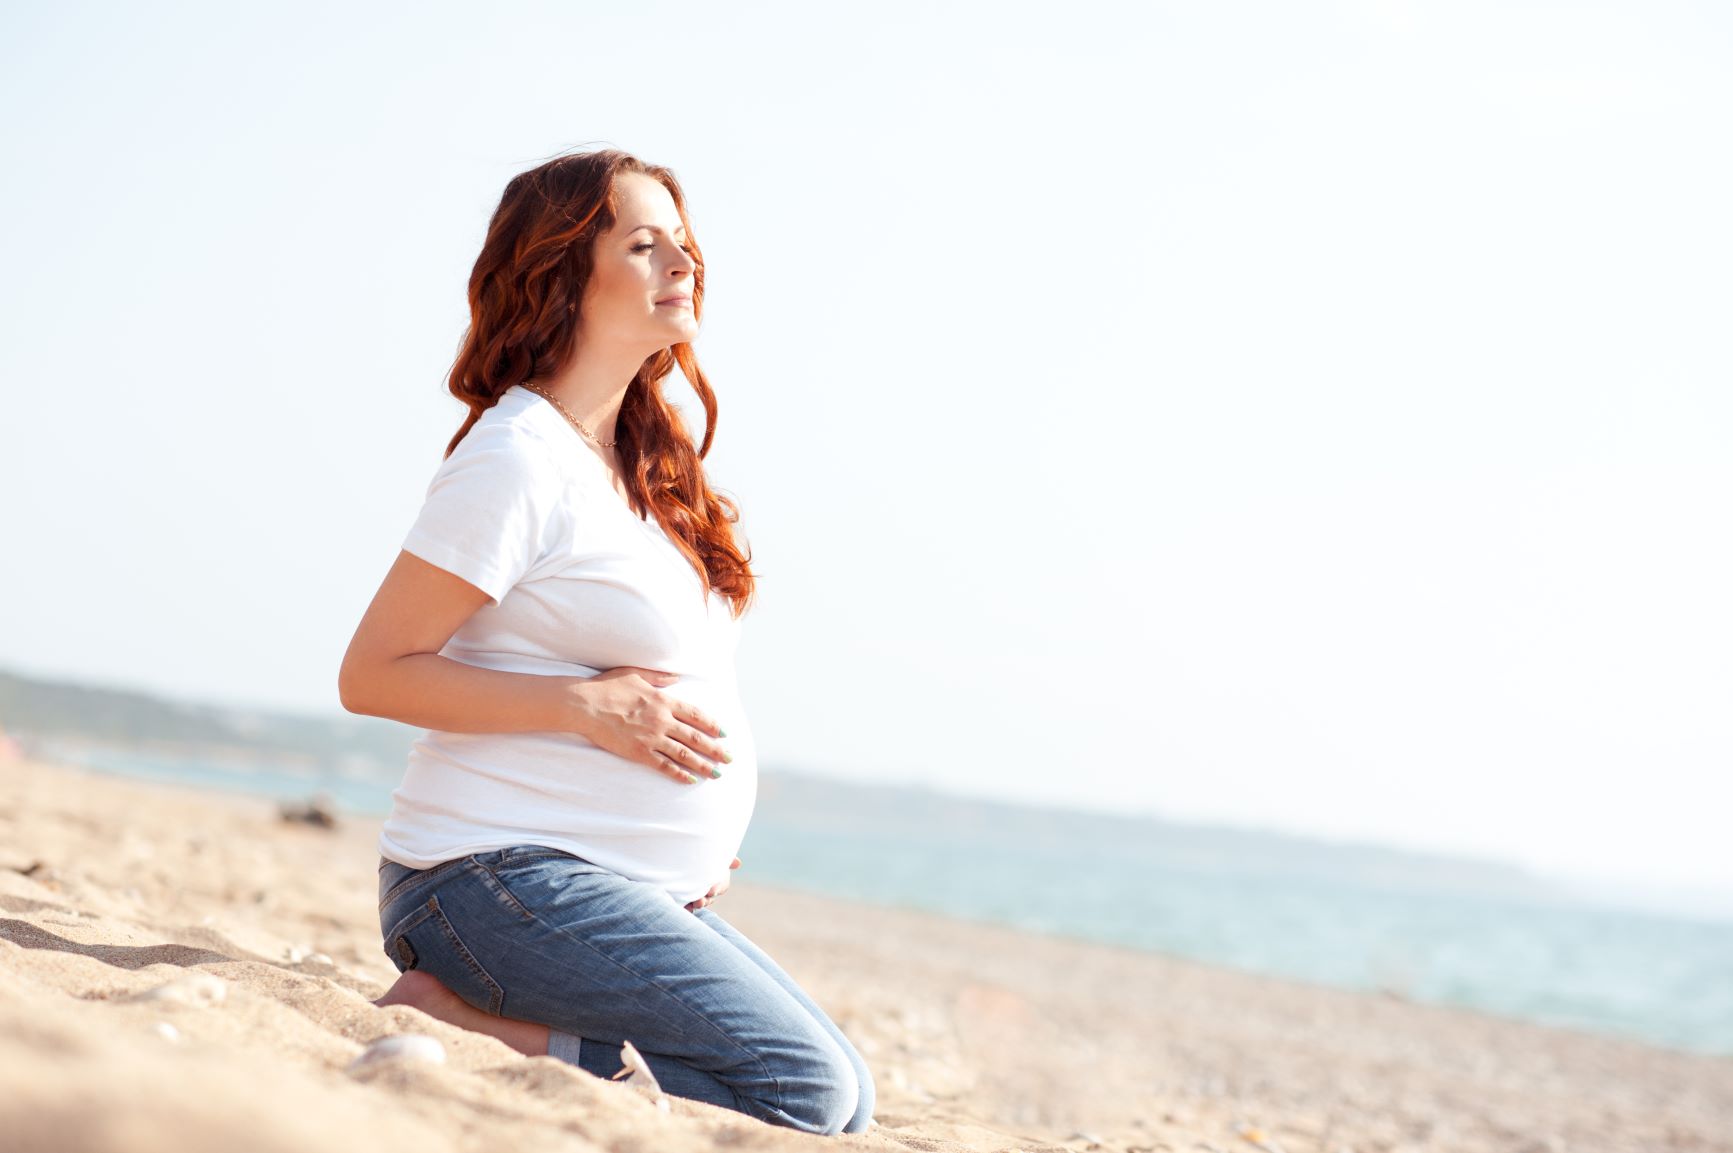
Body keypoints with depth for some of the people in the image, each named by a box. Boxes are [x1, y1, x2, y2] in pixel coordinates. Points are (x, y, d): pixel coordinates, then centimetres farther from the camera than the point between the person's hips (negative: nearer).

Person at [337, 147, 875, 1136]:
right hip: (503, 871, -9)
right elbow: (372, 674, -14)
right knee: (809, 1092, -17)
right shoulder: (520, 458, -13)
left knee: (847, 1102, 6)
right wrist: (591, 706, -20)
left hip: (645, 892, 9)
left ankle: (490, 1024, 5)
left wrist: (700, 833, 10)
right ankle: (453, 1027, -10)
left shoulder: (641, 460, 13)